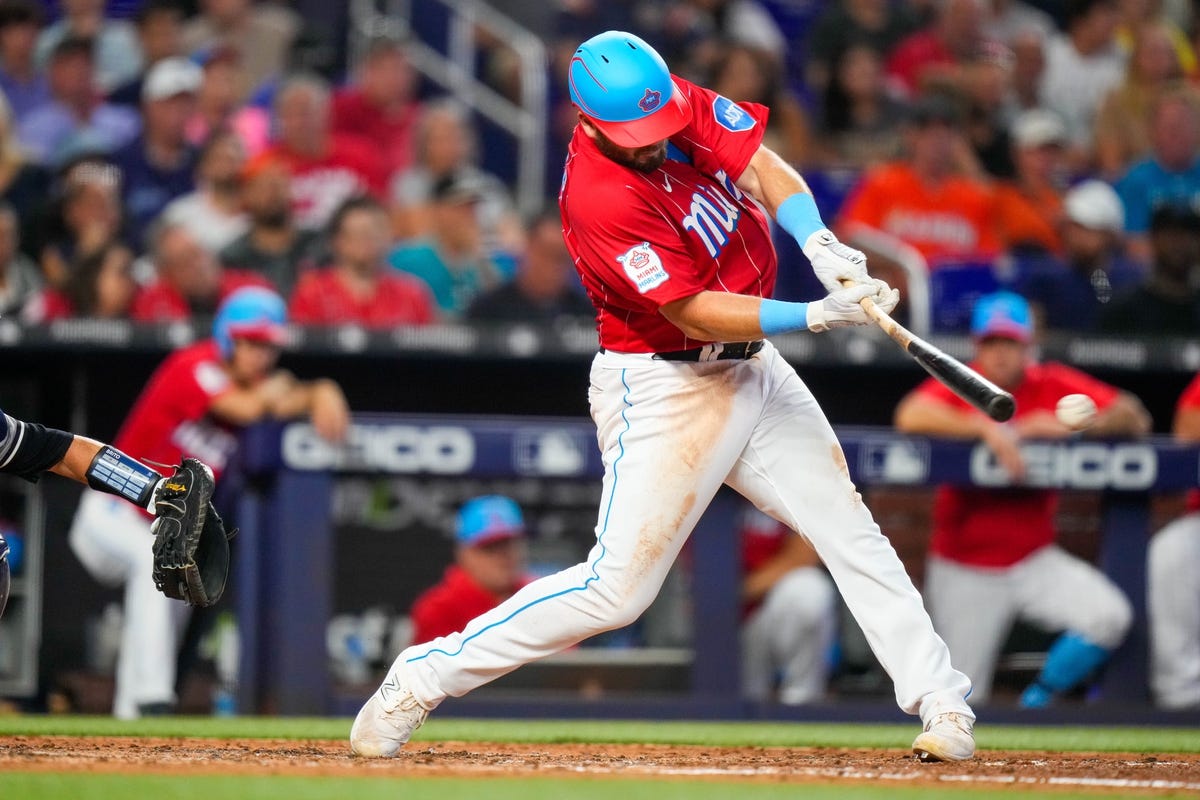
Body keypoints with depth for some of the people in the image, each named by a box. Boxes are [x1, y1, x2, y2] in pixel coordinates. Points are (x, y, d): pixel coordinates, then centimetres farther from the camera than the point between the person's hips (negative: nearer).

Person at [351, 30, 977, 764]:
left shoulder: (682, 104, -7)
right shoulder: (601, 200, -28)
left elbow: (765, 168, -4)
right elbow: (699, 315, -27)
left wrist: (820, 243, -23)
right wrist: (818, 315, -33)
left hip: (753, 369, 8)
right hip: (664, 390, -8)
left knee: (852, 533, 7)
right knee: (618, 588, -10)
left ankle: (942, 703, 13)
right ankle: (420, 680, -1)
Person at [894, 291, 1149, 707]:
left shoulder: (1054, 386, -1)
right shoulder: (961, 386, -6)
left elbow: (1133, 418, -6)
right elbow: (911, 416, -27)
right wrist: (987, 428, -35)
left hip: (1034, 561, 2)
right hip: (963, 571, -2)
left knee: (1109, 616, -23)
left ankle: (1038, 700, -2)